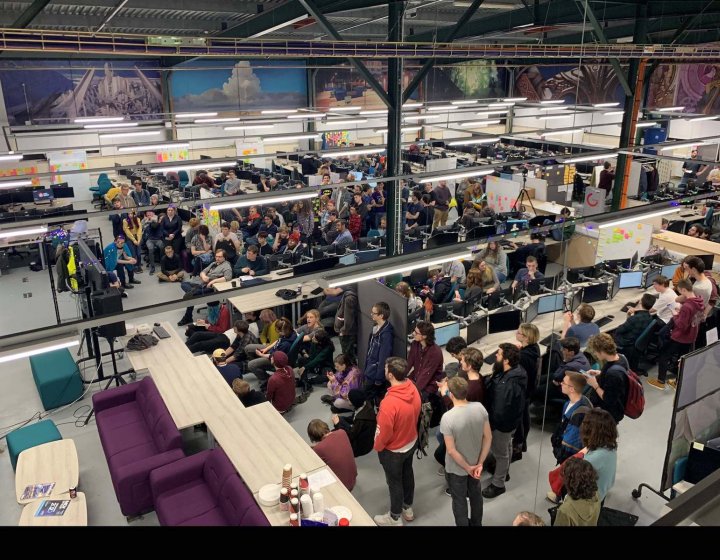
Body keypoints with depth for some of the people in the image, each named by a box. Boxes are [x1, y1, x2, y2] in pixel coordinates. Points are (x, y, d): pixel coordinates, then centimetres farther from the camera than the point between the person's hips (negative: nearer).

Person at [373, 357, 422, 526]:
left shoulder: (389, 402, -39)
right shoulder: (413, 388, -16)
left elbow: (384, 432, -26)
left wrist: (377, 447, -6)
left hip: (393, 450, -7)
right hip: (411, 442, 7)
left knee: (394, 482, 16)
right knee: (407, 474, 27)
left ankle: (395, 518, 38)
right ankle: (408, 508, 50)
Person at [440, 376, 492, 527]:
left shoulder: (448, 417, -32)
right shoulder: (480, 408, -17)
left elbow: (451, 450, -25)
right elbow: (488, 437, -9)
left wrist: (467, 467, -11)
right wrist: (480, 463, -3)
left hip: (456, 469, -5)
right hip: (475, 464, 5)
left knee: (459, 500, 20)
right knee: (476, 495, 29)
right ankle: (477, 524, 50)